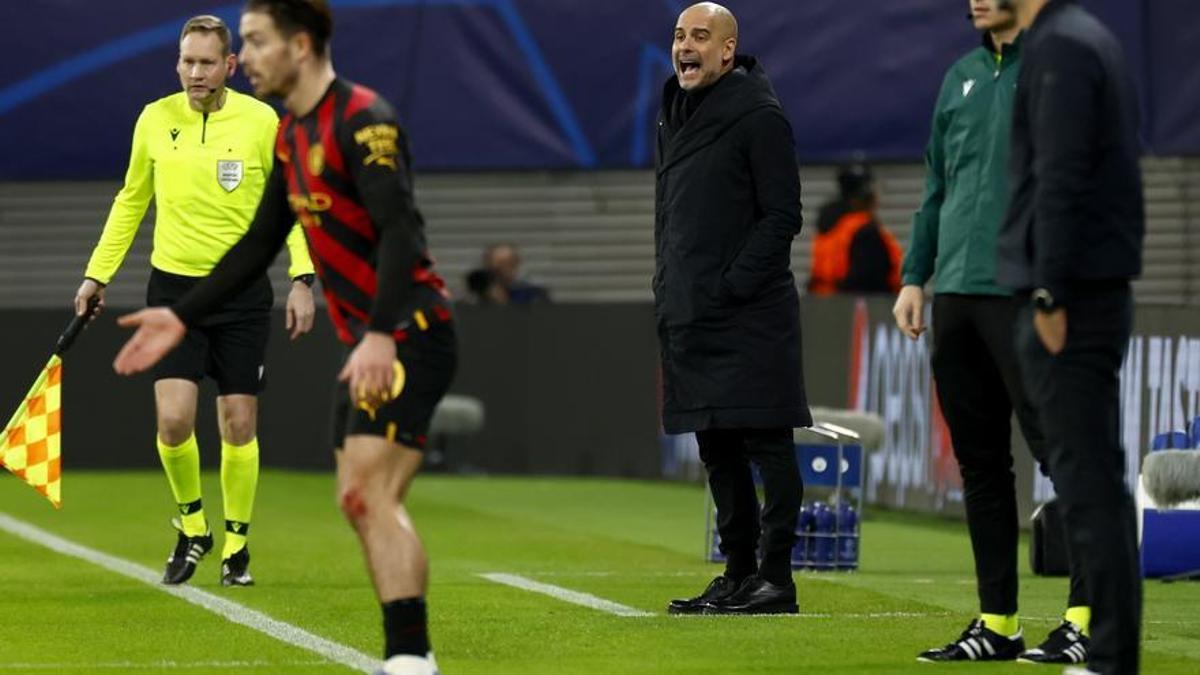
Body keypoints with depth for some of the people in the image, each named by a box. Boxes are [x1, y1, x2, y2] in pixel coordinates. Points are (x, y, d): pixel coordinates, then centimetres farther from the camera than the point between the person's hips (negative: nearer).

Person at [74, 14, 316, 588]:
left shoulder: (263, 122, -6)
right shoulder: (154, 120, 1)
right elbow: (130, 200, 15)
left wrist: (302, 278, -8)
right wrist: (97, 274, 13)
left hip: (243, 290, -1)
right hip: (173, 287, 1)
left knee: (238, 425, 2)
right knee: (173, 417, -11)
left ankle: (235, 544, 18)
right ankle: (191, 523, 14)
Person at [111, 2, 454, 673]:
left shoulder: (362, 120, -16)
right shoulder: (292, 135, 14)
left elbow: (401, 231, -26)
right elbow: (260, 244, 23)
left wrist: (381, 335, -36)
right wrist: (183, 317, 19)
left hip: (410, 332, -10)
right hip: (372, 341, 10)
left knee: (372, 496, -17)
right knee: (363, 504, 9)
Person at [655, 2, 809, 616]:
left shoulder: (757, 116, -8)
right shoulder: (674, 117, 17)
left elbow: (782, 215, -12)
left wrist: (734, 285, -16)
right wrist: (668, 294, 14)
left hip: (750, 317, -8)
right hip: (691, 320, 8)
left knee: (765, 444, -5)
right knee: (717, 449, 11)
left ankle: (776, 577, -3)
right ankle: (739, 573, 17)